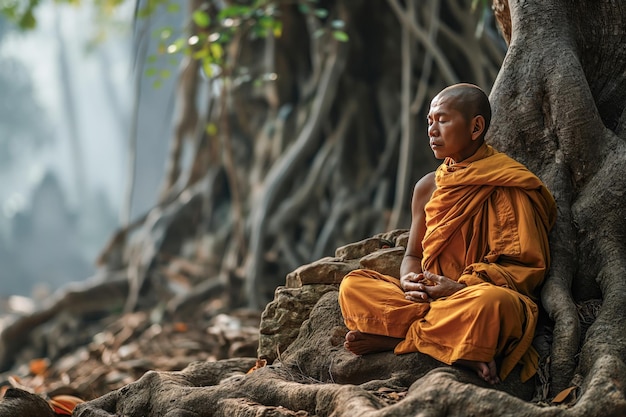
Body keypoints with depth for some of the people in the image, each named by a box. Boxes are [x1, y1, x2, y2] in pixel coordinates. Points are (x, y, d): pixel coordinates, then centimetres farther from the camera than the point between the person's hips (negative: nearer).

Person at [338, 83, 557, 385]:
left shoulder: (507, 187, -3)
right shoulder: (428, 187, 15)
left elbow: (527, 268, -7)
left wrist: (462, 288, -19)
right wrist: (410, 281, -6)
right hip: (431, 296, 6)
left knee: (489, 302, -41)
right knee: (353, 285, -13)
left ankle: (395, 339, -20)